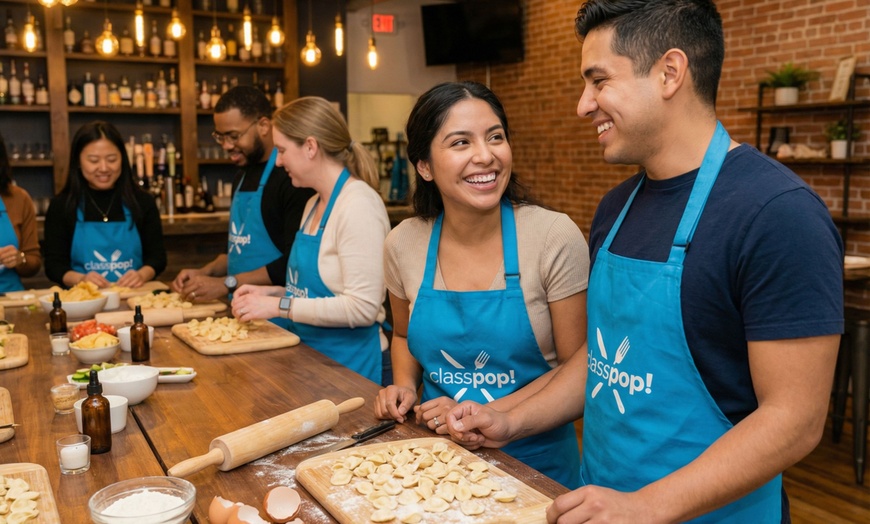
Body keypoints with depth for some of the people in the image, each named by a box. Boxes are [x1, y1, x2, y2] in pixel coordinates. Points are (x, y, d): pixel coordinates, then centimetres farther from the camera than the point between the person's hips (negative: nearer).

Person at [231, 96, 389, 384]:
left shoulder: (359, 205, -19)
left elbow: (362, 307, -25)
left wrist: (280, 305, -20)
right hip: (310, 354, 9)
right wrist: (271, 292, 5)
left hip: (350, 363, -8)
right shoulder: (314, 203, 9)